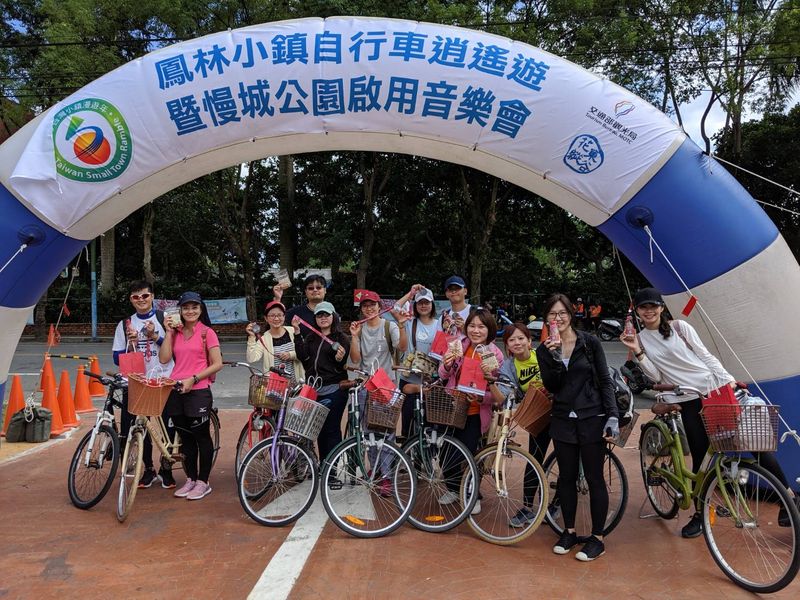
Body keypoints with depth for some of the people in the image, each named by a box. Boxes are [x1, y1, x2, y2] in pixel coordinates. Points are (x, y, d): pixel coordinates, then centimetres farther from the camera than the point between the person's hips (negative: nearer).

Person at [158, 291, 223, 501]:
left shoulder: (207, 332, -4)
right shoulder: (176, 332, 10)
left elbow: (217, 364, -8)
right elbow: (164, 358, -1)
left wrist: (193, 379, -15)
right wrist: (169, 332, -3)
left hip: (198, 390, -5)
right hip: (176, 390, 5)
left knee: (201, 436, 3)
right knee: (185, 437, 14)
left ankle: (203, 482, 14)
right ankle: (190, 479, 26)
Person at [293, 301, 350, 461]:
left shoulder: (342, 339, -2)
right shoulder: (310, 338, 14)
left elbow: (341, 368, -3)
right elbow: (303, 357, -4)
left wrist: (339, 359, -26)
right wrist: (297, 332, -7)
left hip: (334, 390, -5)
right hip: (314, 389, 5)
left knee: (331, 430, -3)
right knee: (319, 430, 11)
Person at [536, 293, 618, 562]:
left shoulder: (590, 343, -2)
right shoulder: (544, 350, 4)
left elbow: (605, 381, -2)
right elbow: (551, 387, -6)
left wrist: (612, 416, -9)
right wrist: (555, 357, -20)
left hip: (592, 418, -3)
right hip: (563, 420, 3)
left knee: (594, 478, 2)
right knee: (566, 476, 10)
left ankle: (597, 539, 13)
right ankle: (569, 532, 25)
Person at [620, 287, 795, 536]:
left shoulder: (679, 327, 3)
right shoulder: (640, 339, 7)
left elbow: (705, 355, 3)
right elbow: (656, 376, -1)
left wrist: (729, 379, -7)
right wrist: (637, 352, -12)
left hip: (715, 389, 0)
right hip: (689, 401, 1)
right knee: (700, 458, 0)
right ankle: (700, 514, 15)